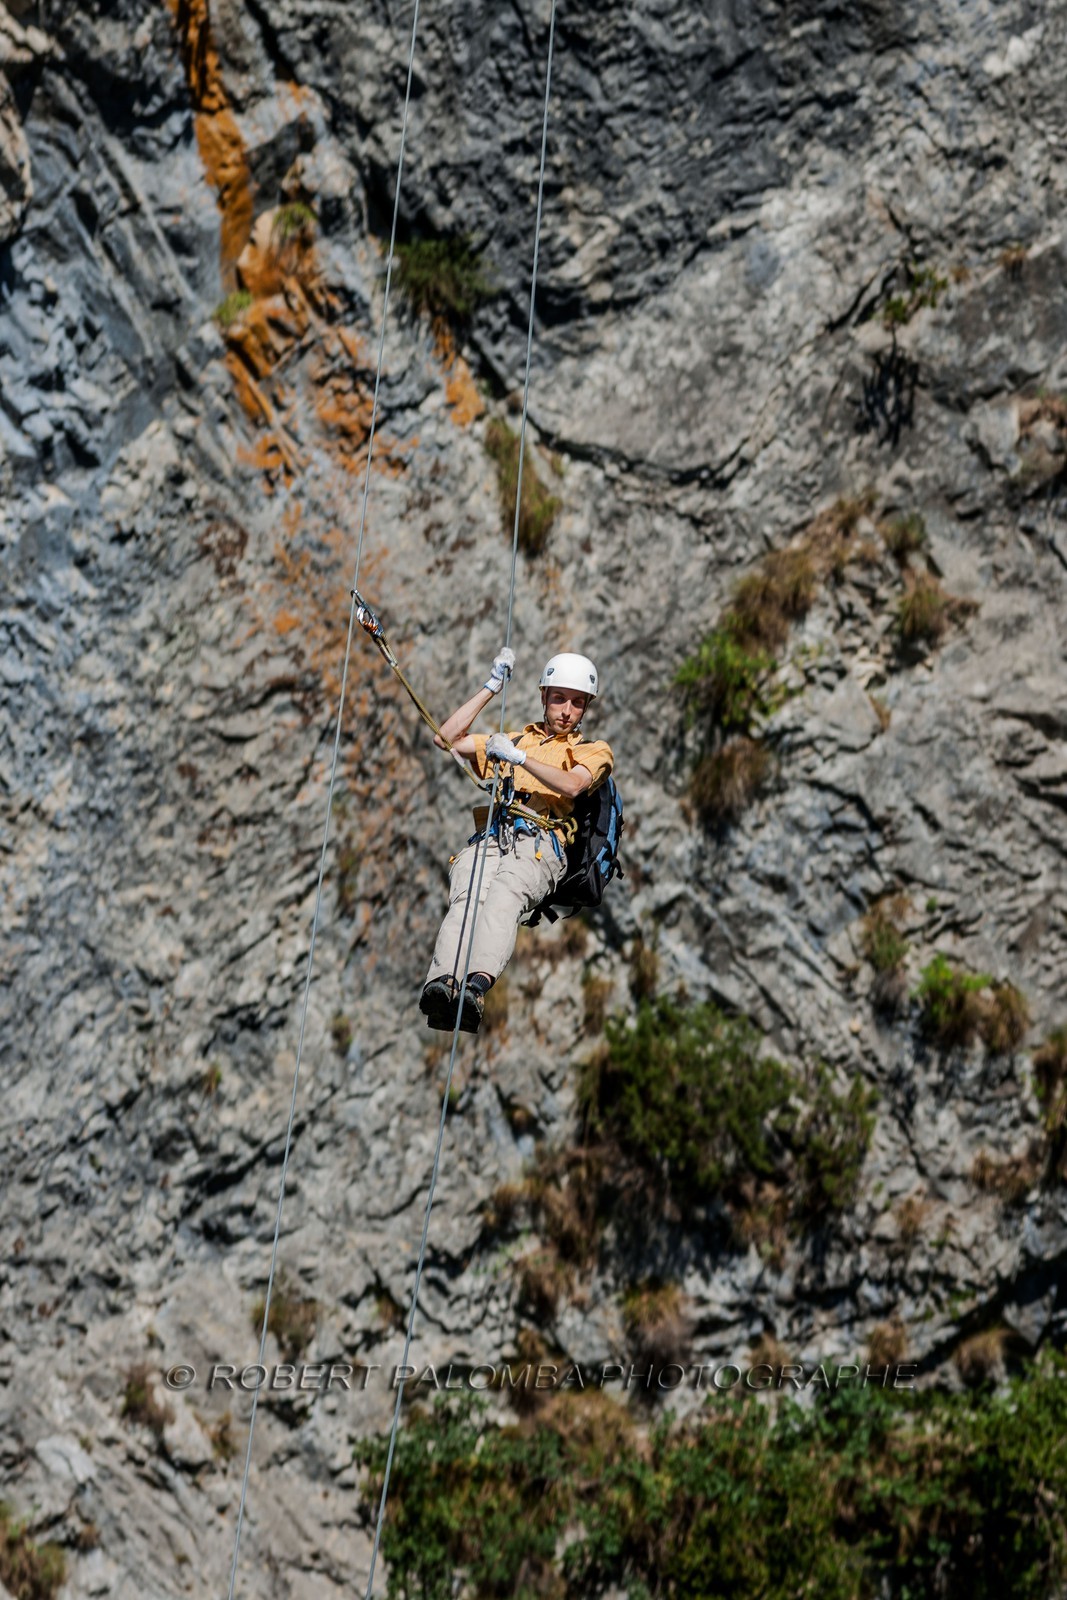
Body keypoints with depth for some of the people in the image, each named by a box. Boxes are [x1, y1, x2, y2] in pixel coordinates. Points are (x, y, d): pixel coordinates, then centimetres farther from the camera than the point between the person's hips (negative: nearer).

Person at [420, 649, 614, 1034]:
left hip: (538, 844, -3)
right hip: (487, 838, 3)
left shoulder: (594, 750, 26)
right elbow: (446, 739, 27)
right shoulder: (512, 738, 38)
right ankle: (441, 983, -57)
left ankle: (477, 987, -62)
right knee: (466, 897, -32)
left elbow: (571, 786, 3)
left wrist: (519, 757, -6)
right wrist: (491, 687, 28)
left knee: (503, 897, -37)